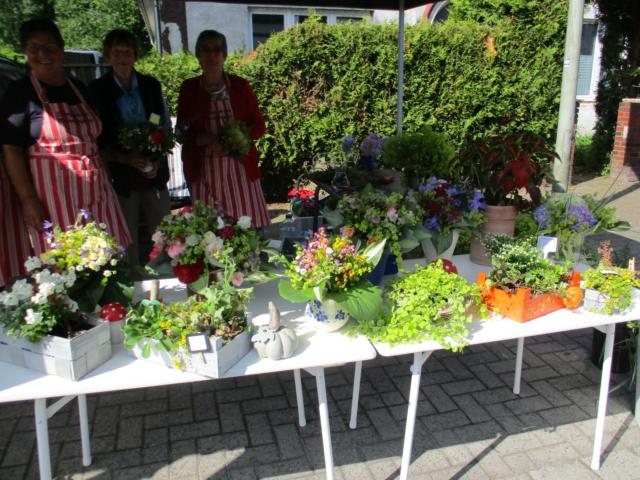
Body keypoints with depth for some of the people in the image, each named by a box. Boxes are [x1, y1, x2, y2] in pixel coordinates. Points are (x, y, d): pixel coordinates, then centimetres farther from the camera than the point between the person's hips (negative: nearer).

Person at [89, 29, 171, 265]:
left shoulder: (151, 86, 7)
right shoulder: (97, 90, -1)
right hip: (120, 176, -2)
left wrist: (157, 161, -5)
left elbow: (166, 128, 11)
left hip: (155, 173, 2)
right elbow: (96, 141, -2)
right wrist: (126, 159, -17)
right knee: (127, 241, 3)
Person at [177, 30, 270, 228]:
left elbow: (259, 126, 6)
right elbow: (182, 132, 6)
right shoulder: (189, 89, 6)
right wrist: (205, 140, -15)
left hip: (239, 168, 0)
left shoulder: (240, 85, 6)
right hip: (204, 172, 0)